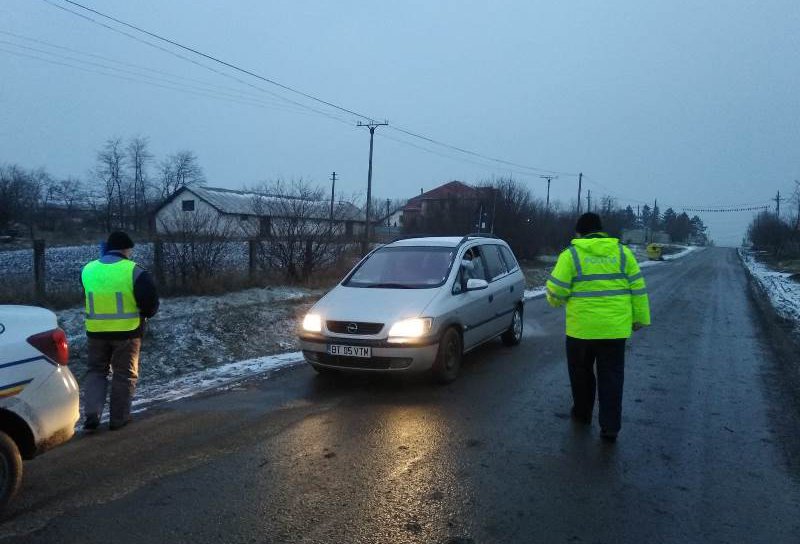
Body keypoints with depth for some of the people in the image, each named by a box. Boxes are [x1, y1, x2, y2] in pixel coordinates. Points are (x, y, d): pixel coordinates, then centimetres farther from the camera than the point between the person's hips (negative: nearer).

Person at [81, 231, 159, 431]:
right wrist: (143, 314, 4)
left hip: (96, 331, 4)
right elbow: (150, 300, -14)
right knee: (124, 374, 10)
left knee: (96, 371, 18)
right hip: (126, 331, -3)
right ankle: (118, 418, 16)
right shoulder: (133, 271, -14)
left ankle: (91, 415, 7)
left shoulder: (87, 270, 1)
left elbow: (89, 299, 15)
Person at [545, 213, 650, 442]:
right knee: (611, 376, 7)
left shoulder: (571, 255, -5)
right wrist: (640, 318, 10)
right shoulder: (622, 252, 4)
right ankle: (610, 427, 6)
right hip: (615, 328, 2)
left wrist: (556, 301, 14)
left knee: (581, 372, 17)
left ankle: (582, 413, 31)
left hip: (582, 328, -2)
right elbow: (638, 288, 5)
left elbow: (556, 290, -7)